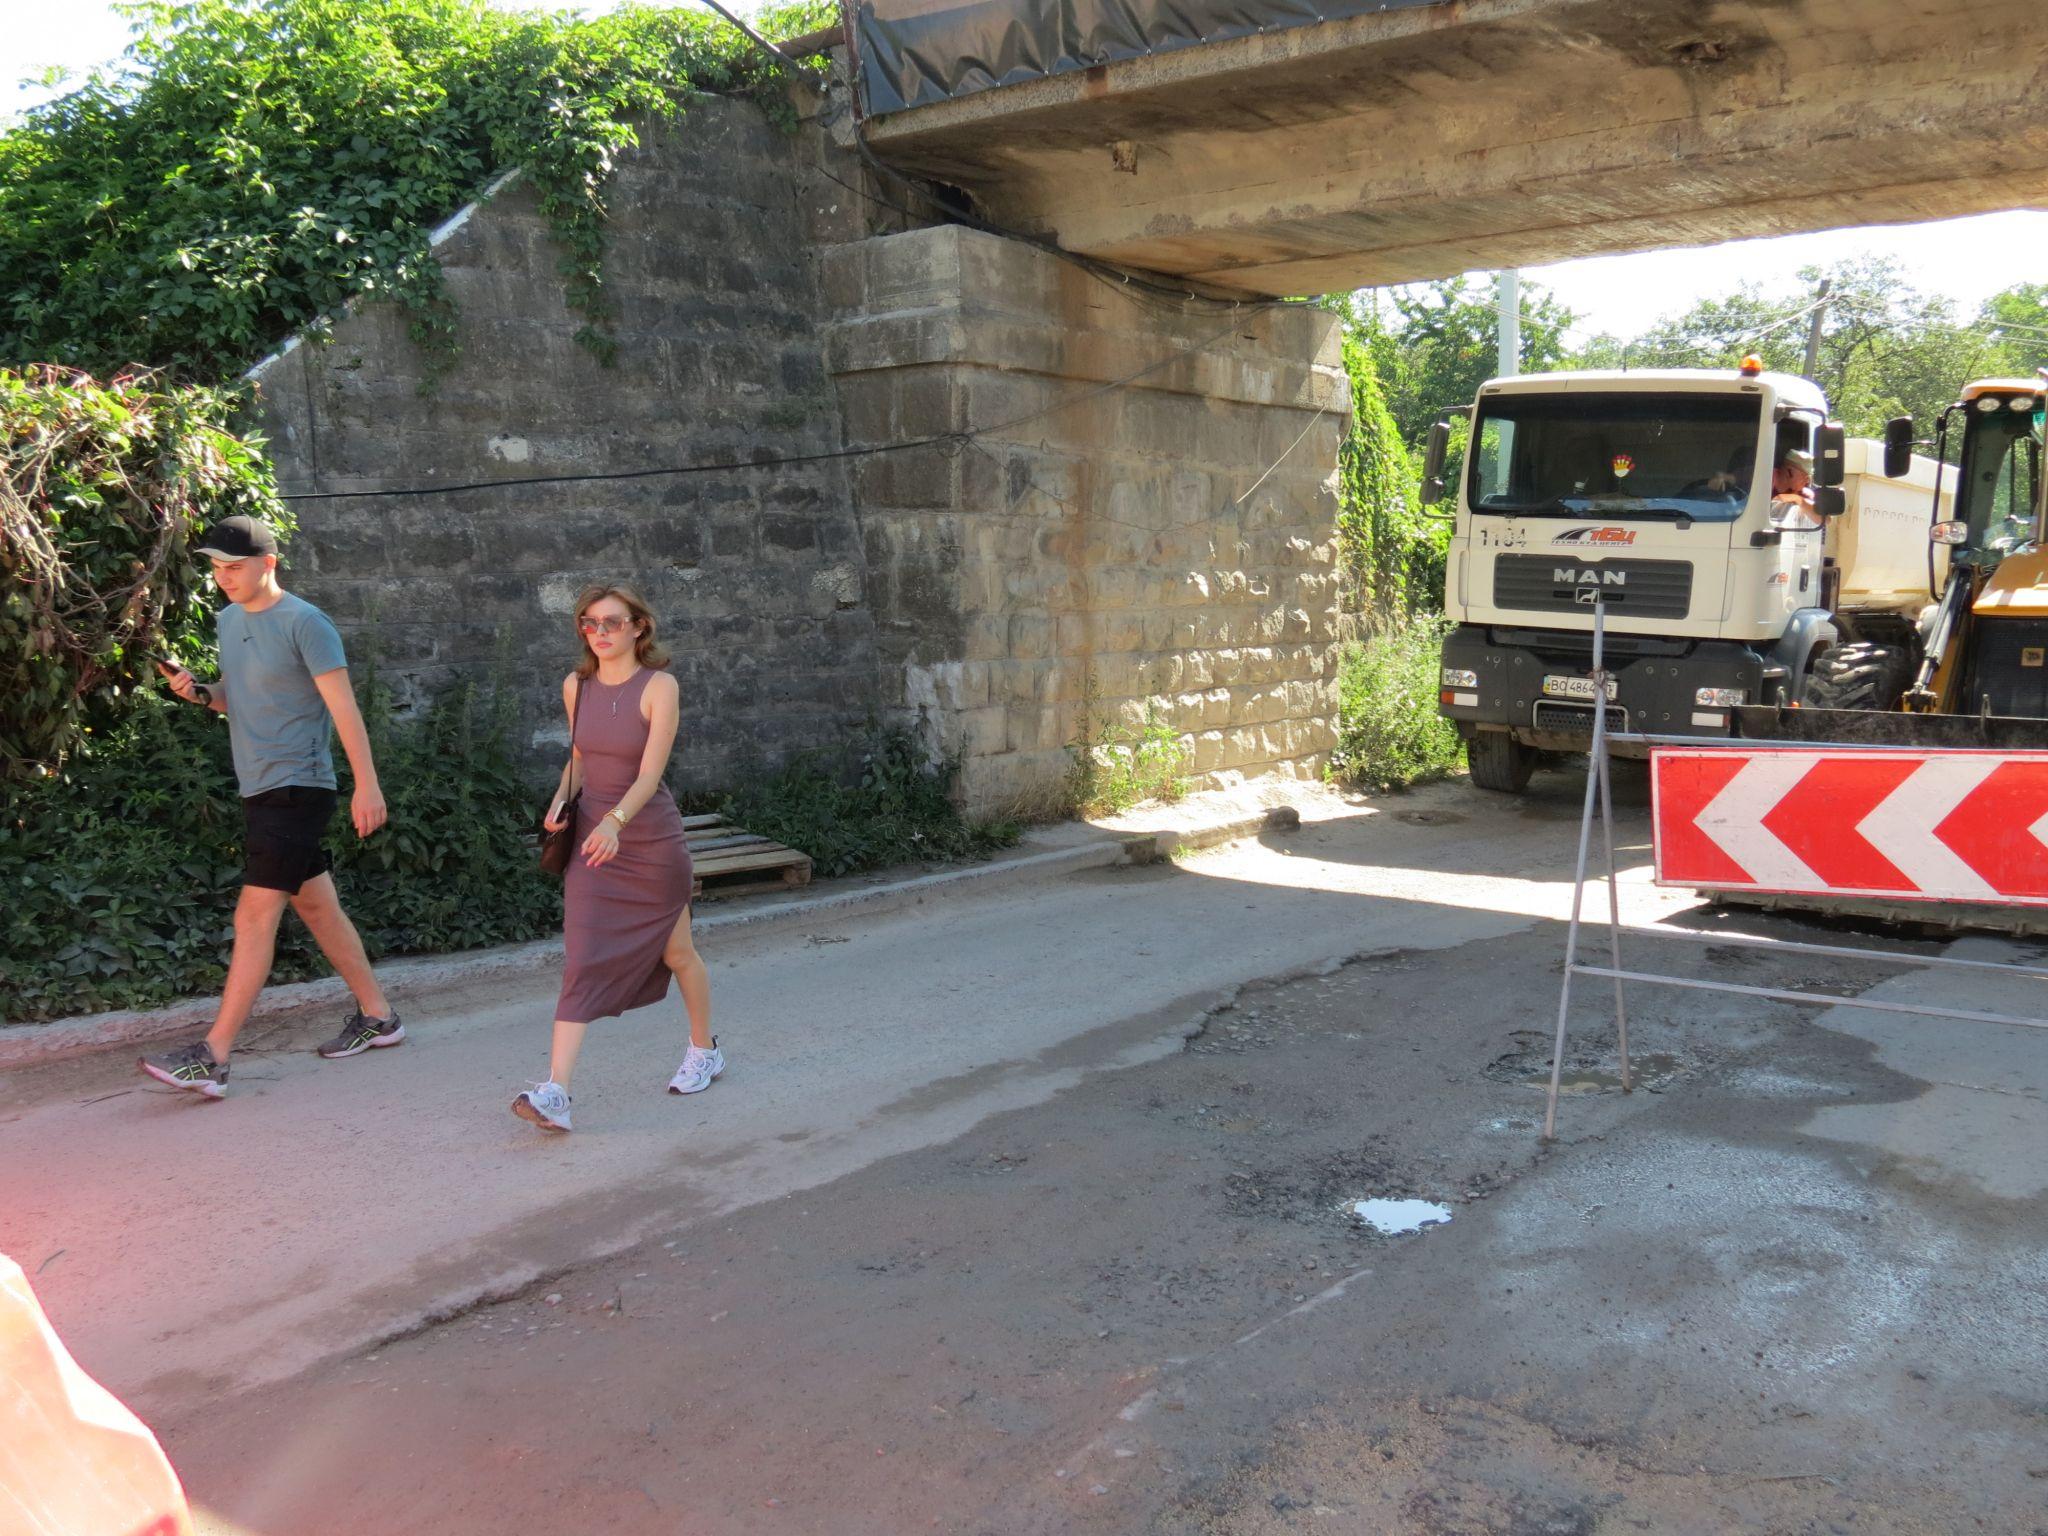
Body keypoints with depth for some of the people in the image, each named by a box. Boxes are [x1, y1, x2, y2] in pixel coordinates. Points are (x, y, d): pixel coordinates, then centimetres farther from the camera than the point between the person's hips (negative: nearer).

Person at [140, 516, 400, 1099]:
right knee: (317, 906, 14)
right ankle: (377, 1016, 24)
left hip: (297, 786, -9)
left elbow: (343, 706, -15)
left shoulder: (304, 623, -12)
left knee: (255, 915, -11)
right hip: (258, 788, 9)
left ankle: (213, 1058, -12)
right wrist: (200, 691, 3)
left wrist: (366, 783, -20)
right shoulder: (229, 620, 13)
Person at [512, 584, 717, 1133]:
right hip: (592, 838, 3)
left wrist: (615, 820, -38)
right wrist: (561, 799, -2)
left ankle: (704, 1049, 37)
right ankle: (555, 1093, -14)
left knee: (676, 952, 13)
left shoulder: (659, 687, -13)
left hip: (651, 838, -3)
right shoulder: (575, 686, 2)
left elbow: (650, 772, -22)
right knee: (582, 959, -8)